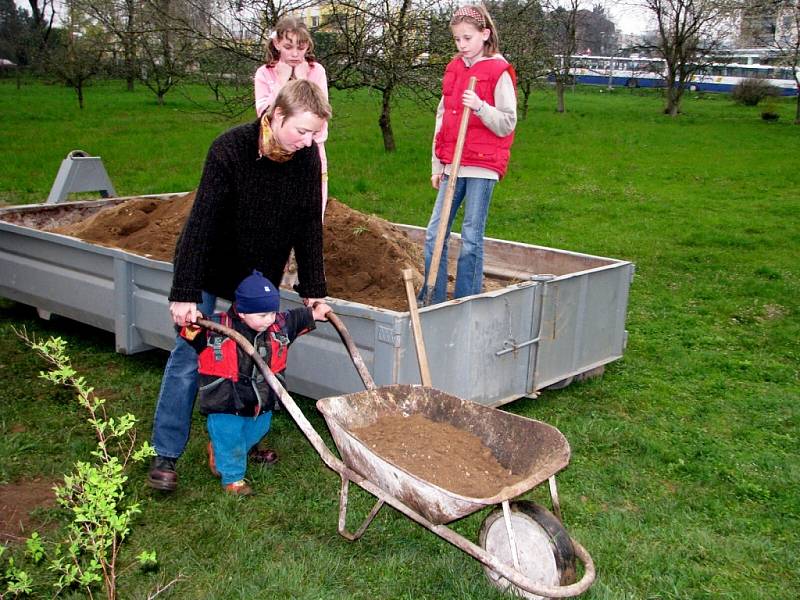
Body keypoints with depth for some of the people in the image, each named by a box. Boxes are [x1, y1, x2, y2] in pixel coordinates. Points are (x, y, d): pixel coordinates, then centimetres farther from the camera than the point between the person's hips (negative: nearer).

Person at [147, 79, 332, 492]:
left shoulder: (307, 156, -12)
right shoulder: (230, 149, -27)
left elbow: (309, 226, -5)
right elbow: (200, 222, -28)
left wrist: (313, 289, -5)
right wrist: (185, 294, -30)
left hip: (260, 273, 5)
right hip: (212, 268, -4)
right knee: (189, 356, -3)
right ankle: (165, 454, 6)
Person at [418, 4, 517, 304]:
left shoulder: (499, 72, -5)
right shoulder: (453, 68, 14)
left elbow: (507, 124, -7)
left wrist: (480, 107, -23)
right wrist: (437, 165, 15)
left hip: (482, 167, -6)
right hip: (452, 166, 6)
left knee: (471, 239, -2)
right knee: (434, 233, 4)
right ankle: (432, 301, 14)